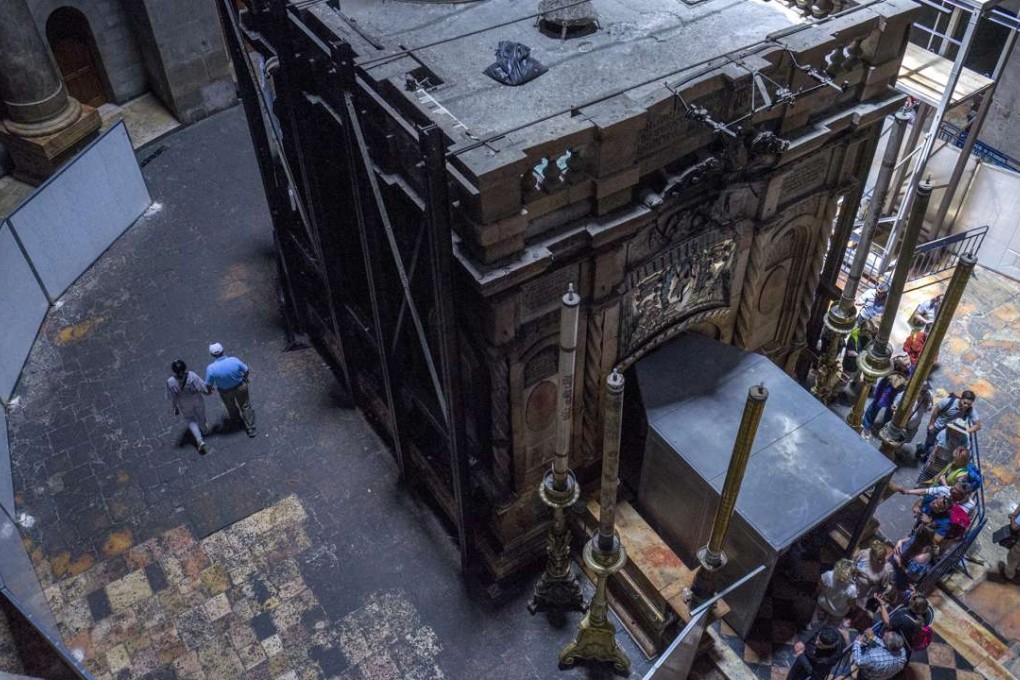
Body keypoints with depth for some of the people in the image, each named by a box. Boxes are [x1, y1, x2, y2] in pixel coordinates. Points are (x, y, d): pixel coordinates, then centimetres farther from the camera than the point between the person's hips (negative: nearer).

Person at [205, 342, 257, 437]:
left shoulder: (211, 368, -31)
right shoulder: (234, 360, -29)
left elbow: (208, 384, -16)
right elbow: (246, 370, -12)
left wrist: (208, 391, 8)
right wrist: (245, 379, 12)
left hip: (226, 392, 0)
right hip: (240, 387, 0)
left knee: (230, 406, 32)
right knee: (245, 406, 23)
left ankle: (235, 419, 62)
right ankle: (251, 429, 35)